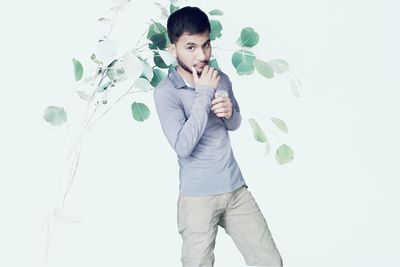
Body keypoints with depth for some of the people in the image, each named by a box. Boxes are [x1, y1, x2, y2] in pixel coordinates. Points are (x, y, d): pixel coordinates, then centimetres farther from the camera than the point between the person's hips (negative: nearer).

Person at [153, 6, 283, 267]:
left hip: (236, 188, 5)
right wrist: (203, 93, -20)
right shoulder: (166, 91, -13)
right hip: (198, 197, -5)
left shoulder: (221, 78, 3)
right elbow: (183, 146, -23)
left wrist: (229, 112, -7)